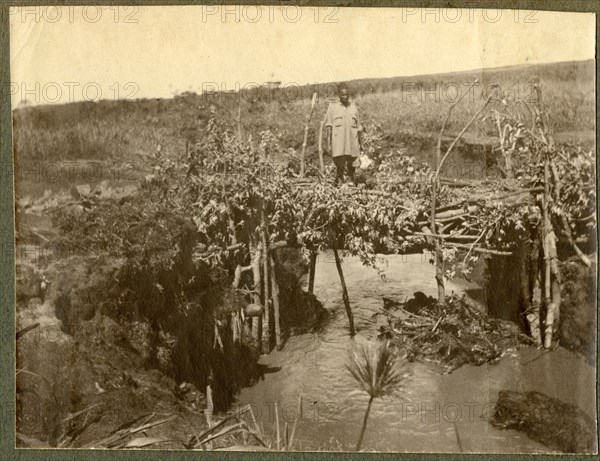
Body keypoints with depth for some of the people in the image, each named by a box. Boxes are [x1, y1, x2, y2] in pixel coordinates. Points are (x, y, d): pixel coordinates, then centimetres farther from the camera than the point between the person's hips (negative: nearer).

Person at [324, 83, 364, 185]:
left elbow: (358, 128, 16)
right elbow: (328, 127, 1)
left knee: (351, 167, 5)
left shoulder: (353, 107, 11)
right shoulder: (333, 107, 3)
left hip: (352, 144, 3)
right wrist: (329, 144, -6)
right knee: (340, 166, -8)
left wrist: (361, 144, 14)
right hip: (338, 144, -3)